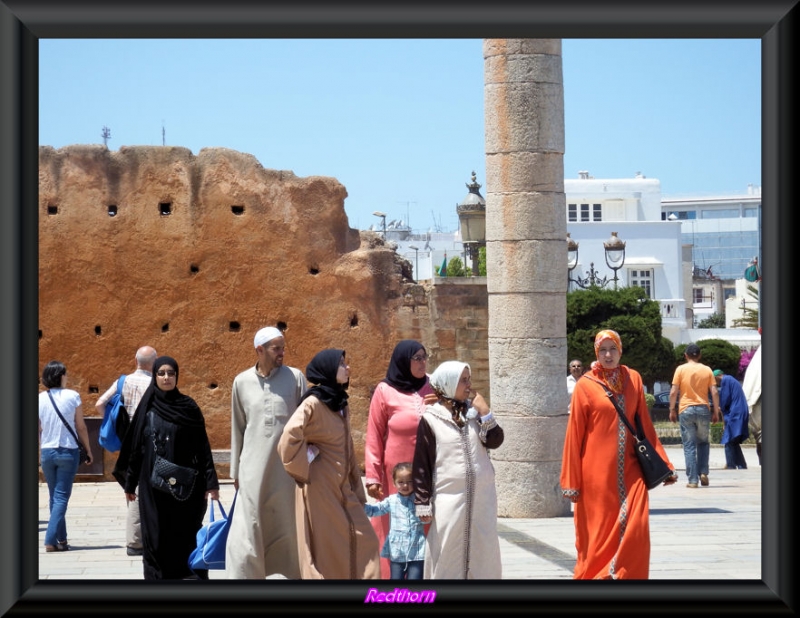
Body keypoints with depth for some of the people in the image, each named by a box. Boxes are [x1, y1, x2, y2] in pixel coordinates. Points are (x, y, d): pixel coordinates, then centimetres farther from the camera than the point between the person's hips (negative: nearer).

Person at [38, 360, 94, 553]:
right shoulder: (72, 396, -7)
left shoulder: (40, 399, 0)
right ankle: (51, 540, -11)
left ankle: (61, 539, 19)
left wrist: (38, 455, 11)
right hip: (68, 451, -3)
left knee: (54, 497, 16)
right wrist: (88, 450, 6)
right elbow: (81, 427, -4)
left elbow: (37, 430, 2)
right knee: (61, 497, -2)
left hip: (47, 452, 3)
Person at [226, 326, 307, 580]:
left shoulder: (296, 378, 2)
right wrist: (235, 470, 12)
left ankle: (298, 573, 16)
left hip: (288, 466, -1)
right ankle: (246, 575, 2)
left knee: (290, 525, 5)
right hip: (254, 467, 1)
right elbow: (237, 428, 12)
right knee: (248, 528, -3)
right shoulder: (242, 382, 6)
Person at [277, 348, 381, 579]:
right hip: (319, 489, -8)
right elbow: (289, 439, -27)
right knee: (324, 551, -2)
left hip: (342, 488, 8)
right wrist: (305, 467, -13)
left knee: (364, 543, 4)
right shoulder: (313, 404, -14)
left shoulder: (341, 405, 12)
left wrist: (357, 489, 16)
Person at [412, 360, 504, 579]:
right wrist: (423, 504, -6)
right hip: (448, 499, -4)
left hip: (482, 497, 4)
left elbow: (495, 441, 1)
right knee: (447, 555, -1)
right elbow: (422, 464, -3)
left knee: (483, 552, 6)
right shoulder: (430, 419, -3)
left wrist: (485, 413, -8)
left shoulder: (474, 412, 10)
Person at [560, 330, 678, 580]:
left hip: (629, 470, 3)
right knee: (598, 533, 1)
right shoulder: (585, 385, -2)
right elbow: (574, 435, -2)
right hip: (597, 471, -3)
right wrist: (571, 481, -4)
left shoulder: (633, 379, 8)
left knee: (635, 531, -7)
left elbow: (645, 425, 13)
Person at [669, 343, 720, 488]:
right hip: (703, 409, 2)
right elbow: (714, 392, 0)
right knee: (703, 442, 19)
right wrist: (716, 412, 7)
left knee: (689, 446, 1)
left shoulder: (681, 369, 0)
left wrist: (672, 410, 5)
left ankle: (692, 480, -3)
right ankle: (703, 472, 4)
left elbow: (673, 392, -4)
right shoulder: (707, 370, 5)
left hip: (686, 410, -2)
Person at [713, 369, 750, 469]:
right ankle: (742, 466, 13)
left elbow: (724, 401, -11)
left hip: (734, 416, -10)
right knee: (734, 443, 14)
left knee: (729, 443, -8)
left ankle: (731, 467, -12)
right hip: (742, 415, 10)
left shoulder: (725, 380, -6)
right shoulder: (732, 381, 23)